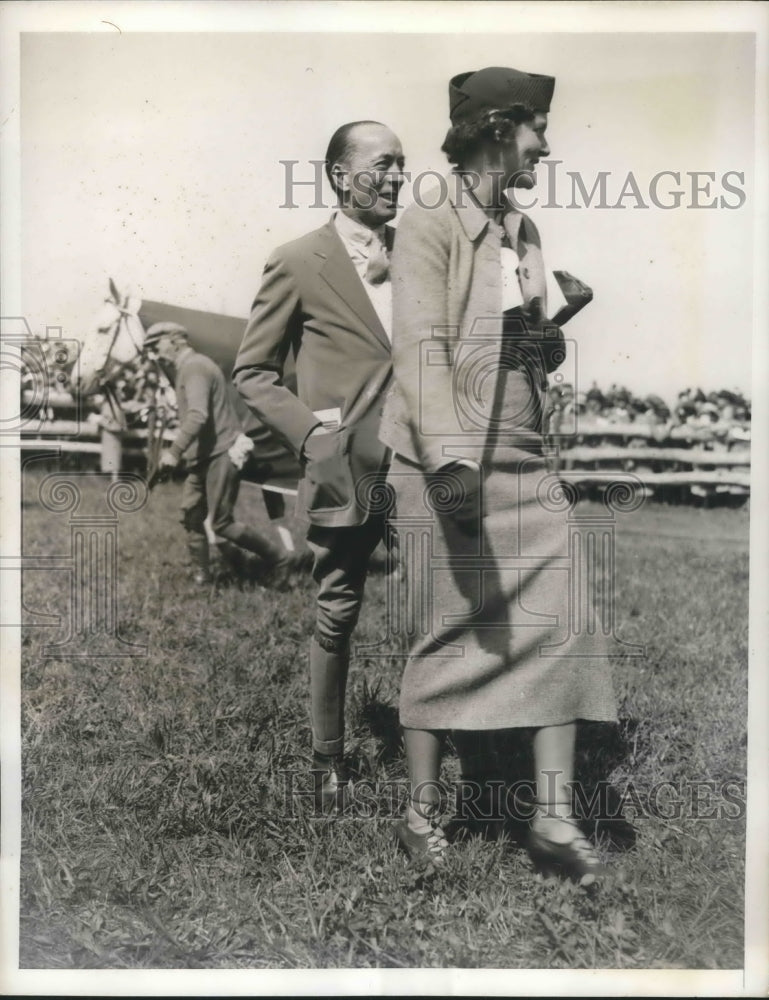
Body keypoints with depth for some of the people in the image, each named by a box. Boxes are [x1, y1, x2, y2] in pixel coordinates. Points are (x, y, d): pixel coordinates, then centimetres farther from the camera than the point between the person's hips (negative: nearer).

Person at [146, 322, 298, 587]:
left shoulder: (194, 367, -13)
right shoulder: (186, 368, 20)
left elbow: (198, 415, -27)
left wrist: (175, 451, -30)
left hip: (220, 455, -11)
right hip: (205, 457, 11)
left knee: (222, 522, -8)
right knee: (191, 515, 9)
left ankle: (280, 558, 2)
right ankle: (202, 575, 16)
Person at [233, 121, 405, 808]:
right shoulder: (298, 263, -2)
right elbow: (252, 371, 2)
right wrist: (308, 430, -12)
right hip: (346, 471, -3)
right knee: (337, 616, 7)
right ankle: (328, 758, 26)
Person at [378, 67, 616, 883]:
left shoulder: (524, 231, 18)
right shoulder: (429, 226, -5)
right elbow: (421, 348, -16)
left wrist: (554, 342, 3)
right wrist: (451, 460, -27)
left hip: (526, 463, 7)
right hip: (451, 467, -7)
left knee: (559, 625, 0)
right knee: (449, 634, 1)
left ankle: (553, 815, 9)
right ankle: (421, 812, 17)